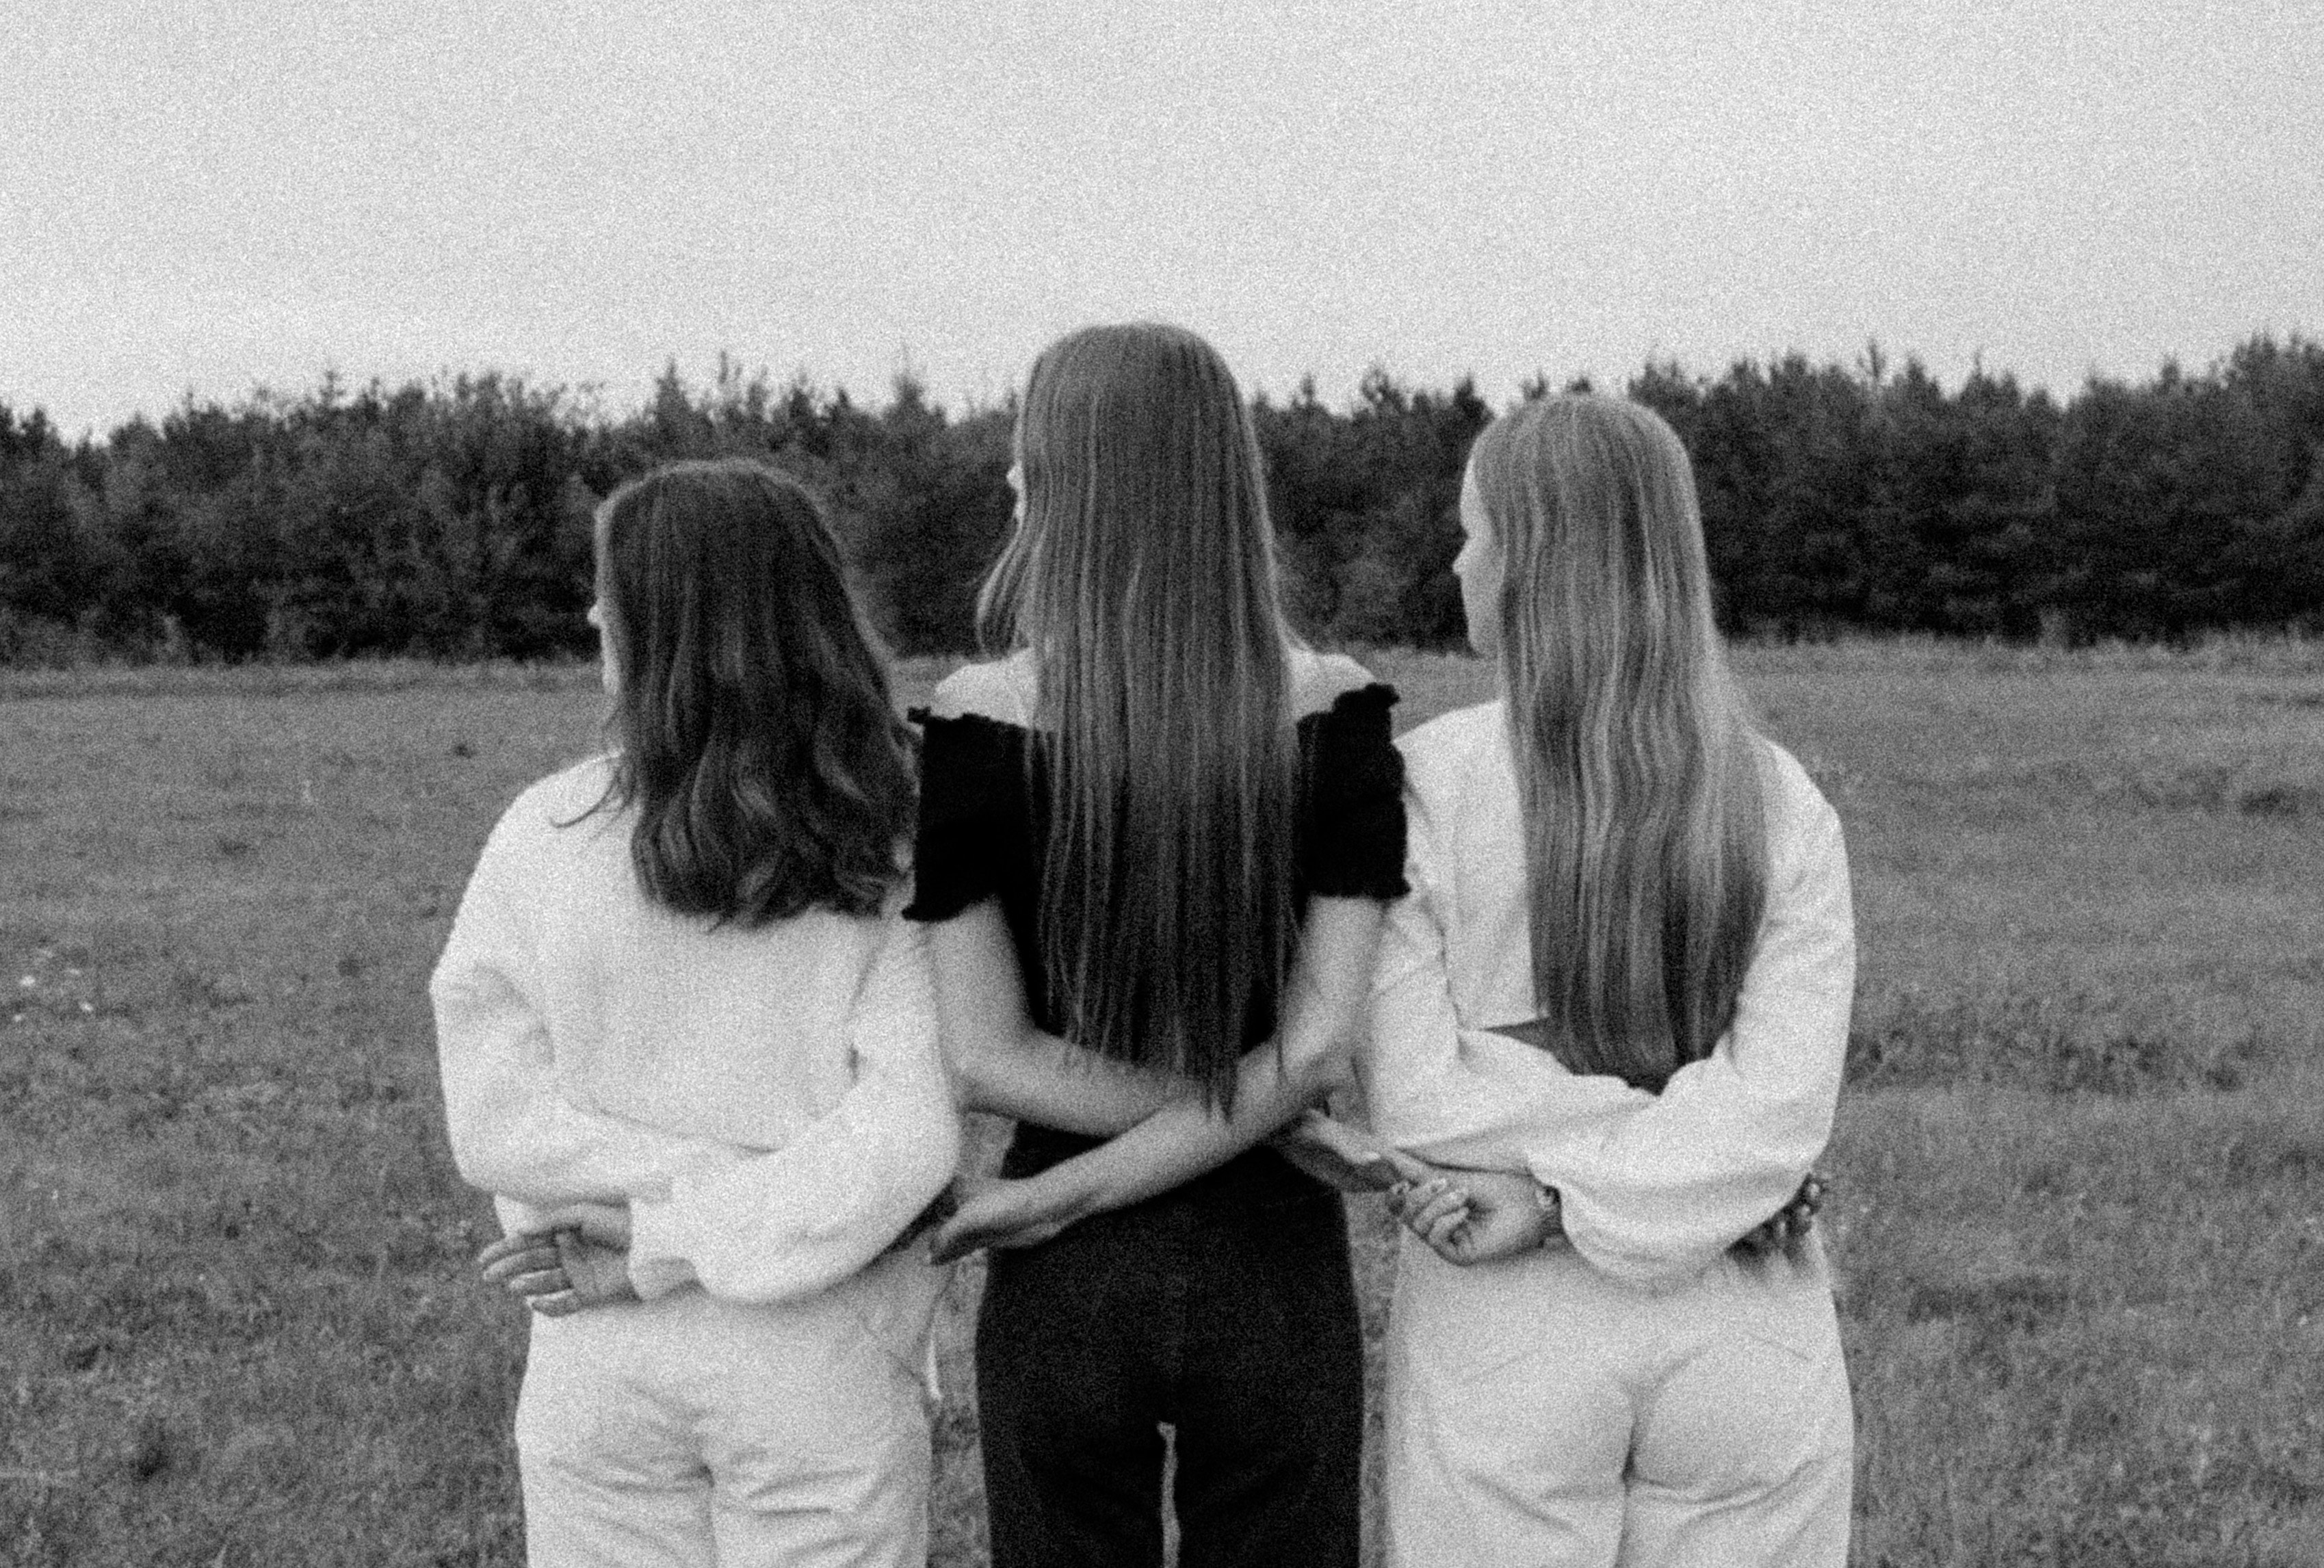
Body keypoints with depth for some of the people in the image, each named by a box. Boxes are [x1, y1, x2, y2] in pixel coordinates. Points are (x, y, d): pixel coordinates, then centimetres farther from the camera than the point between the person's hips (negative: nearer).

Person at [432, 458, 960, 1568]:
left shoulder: (543, 837, -8)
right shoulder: (898, 850, -10)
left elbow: (494, 1121, -9)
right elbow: (908, 1139, -17)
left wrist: (645, 1237, -7)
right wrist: (675, 1244, -12)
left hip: (597, 1361, 1)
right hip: (819, 1359, -1)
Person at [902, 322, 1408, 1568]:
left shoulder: (972, 725, -10)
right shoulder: (1335, 713, -7)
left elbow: (985, 1059, -12)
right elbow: (1322, 1045, -11)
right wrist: (1068, 1193, -8)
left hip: (1063, 1282, -1)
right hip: (1272, 1266, 1)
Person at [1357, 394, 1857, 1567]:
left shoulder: (1426, 781, -8)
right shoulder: (1779, 801, -2)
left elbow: (1414, 1091, -13)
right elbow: (1782, 1108, -11)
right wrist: (1563, 1201, -14)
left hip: (1502, 1335, -2)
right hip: (1743, 1331, 2)